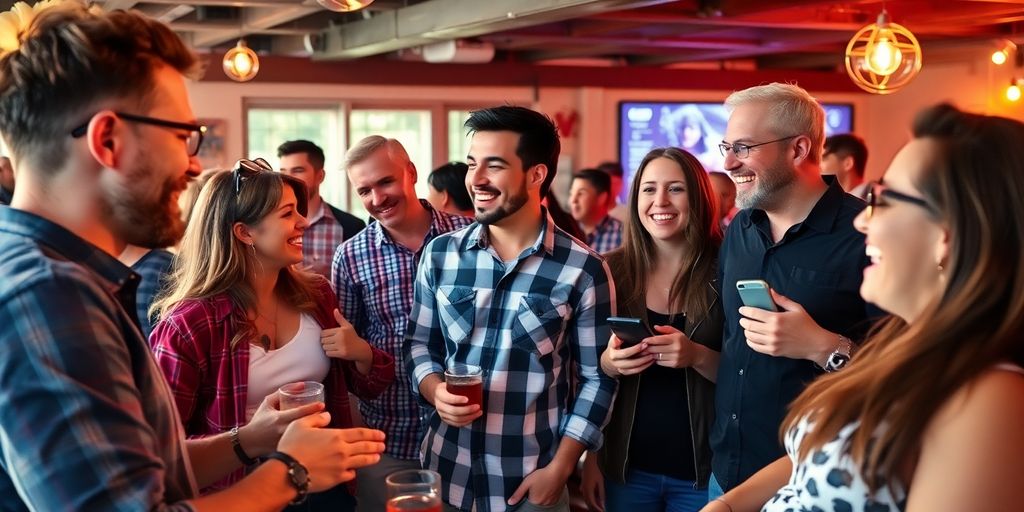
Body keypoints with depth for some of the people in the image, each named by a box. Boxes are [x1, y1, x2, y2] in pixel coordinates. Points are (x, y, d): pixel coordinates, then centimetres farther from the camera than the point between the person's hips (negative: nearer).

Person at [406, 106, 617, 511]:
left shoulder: (583, 270, -9)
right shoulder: (440, 254, 0)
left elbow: (597, 379, -4)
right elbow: (419, 342, 9)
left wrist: (559, 469, -8)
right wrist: (435, 391, -11)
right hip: (445, 469, 3)